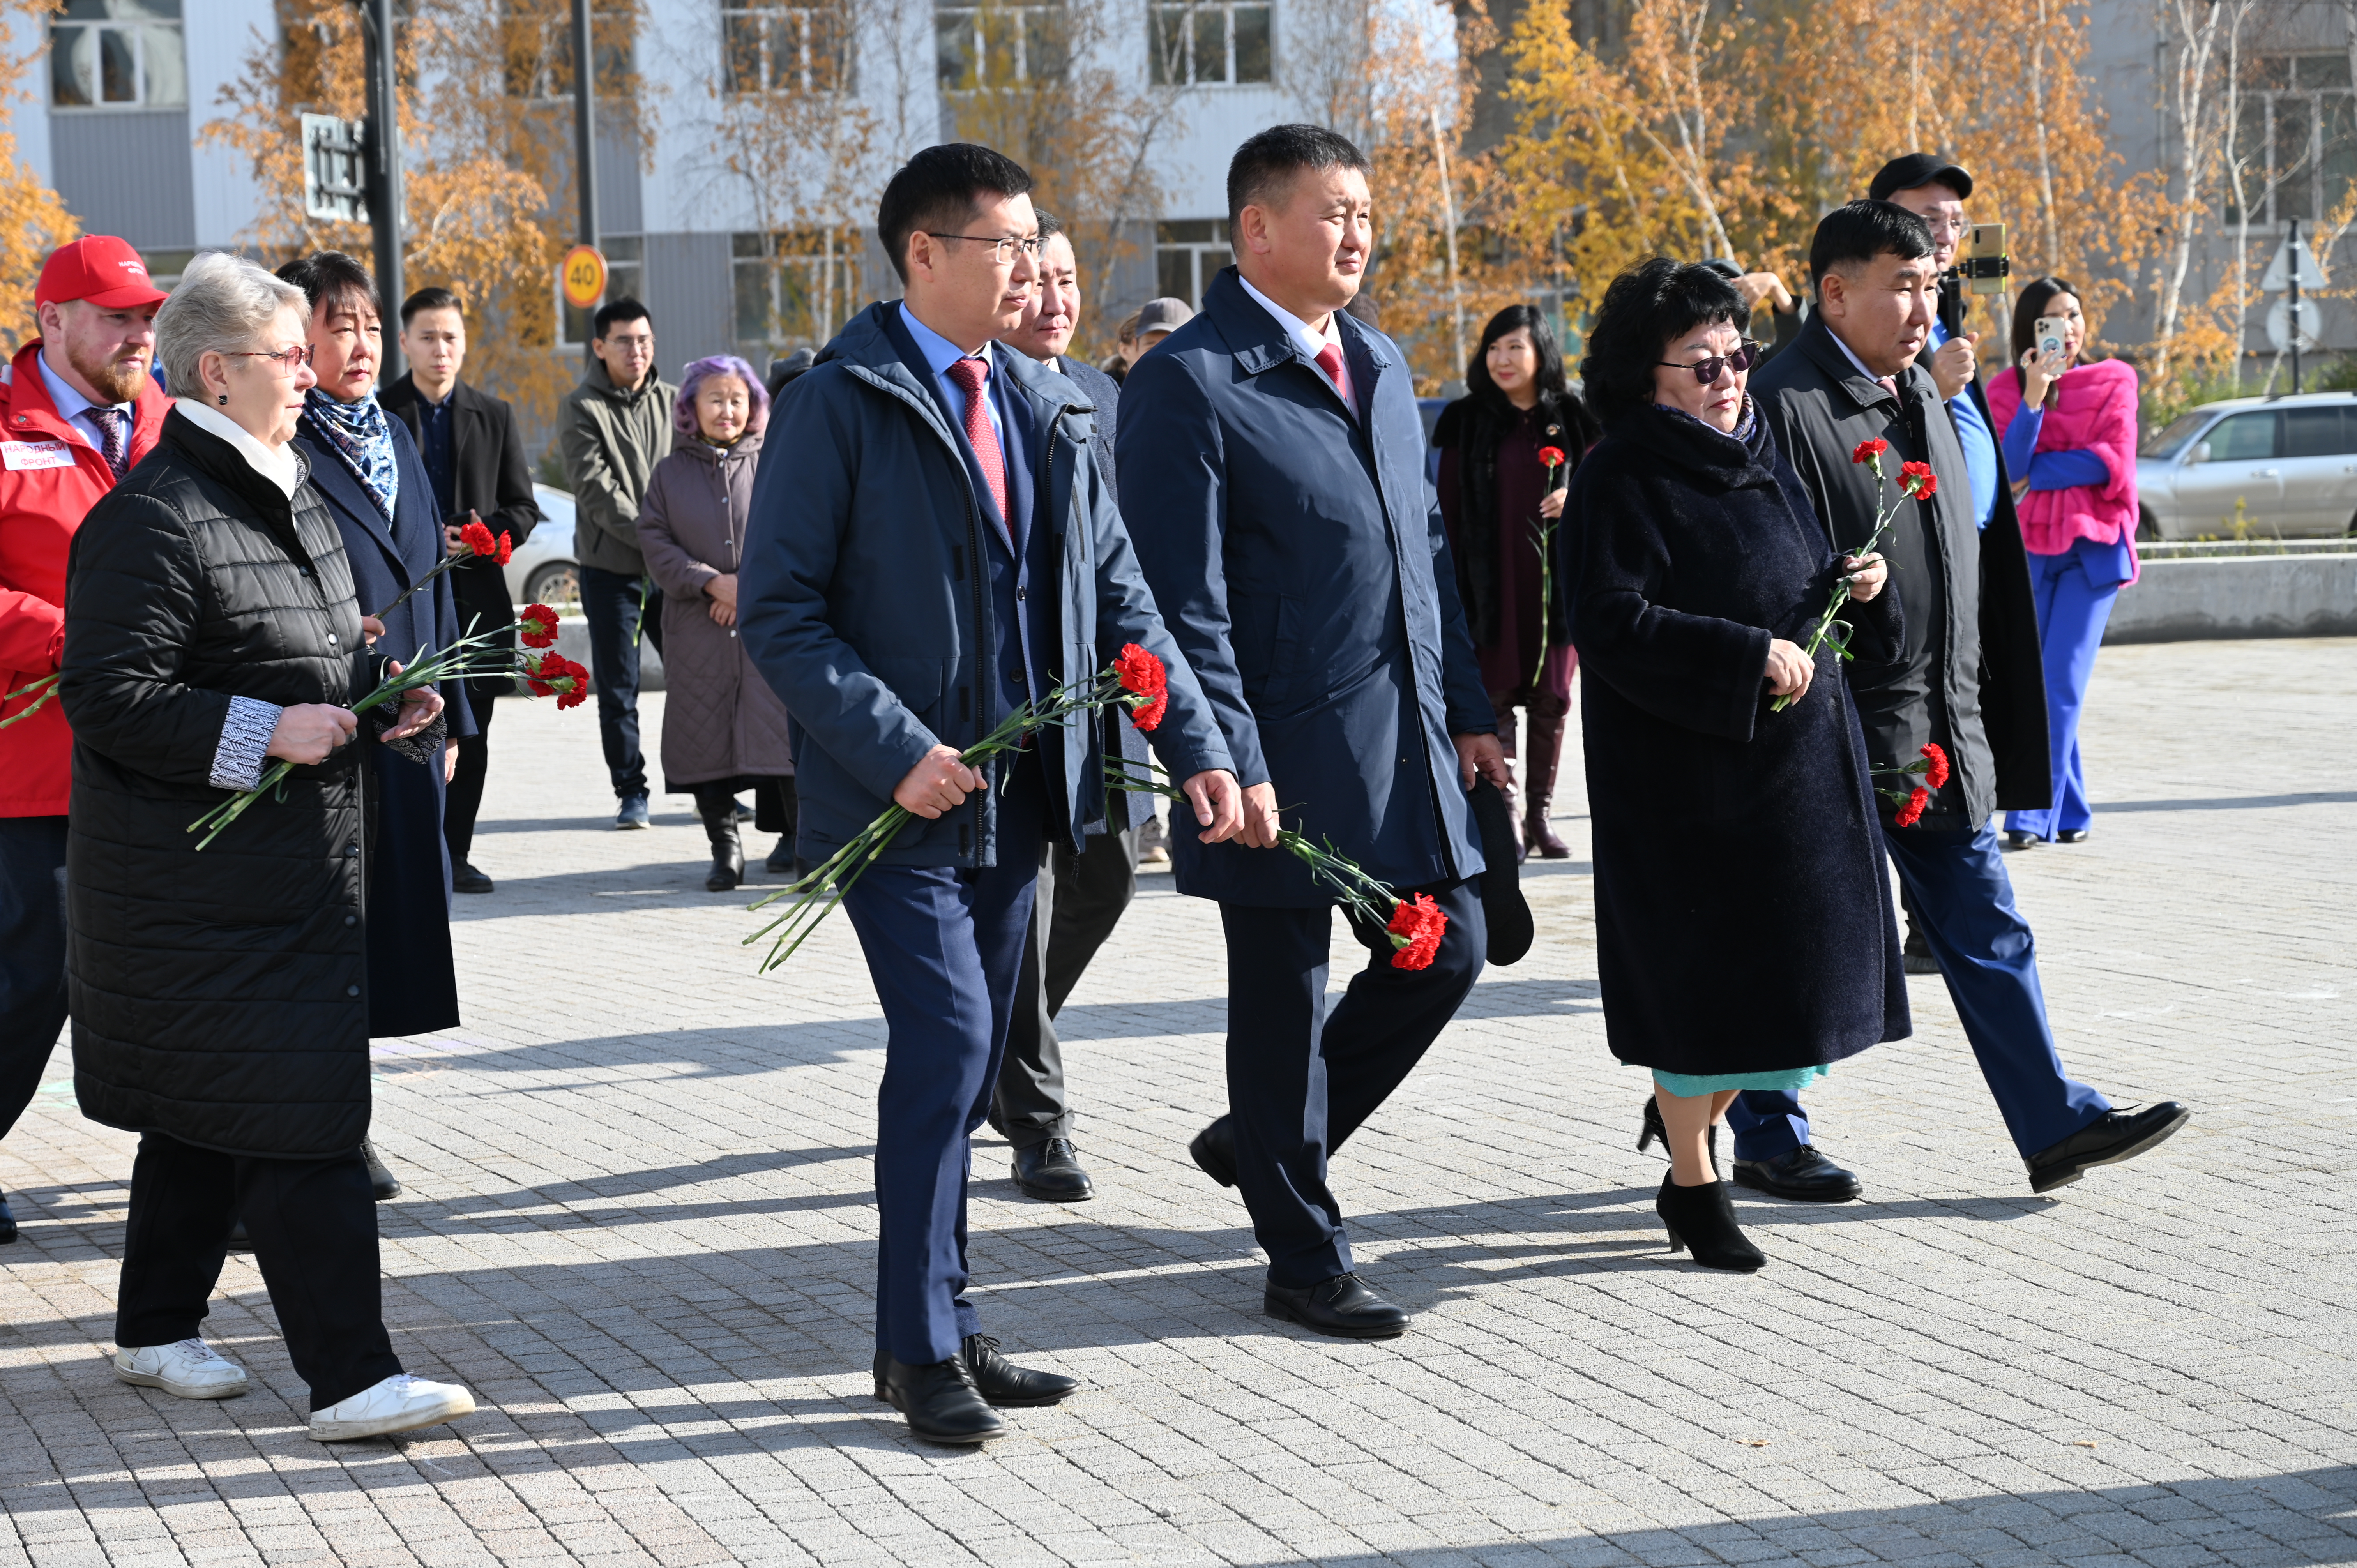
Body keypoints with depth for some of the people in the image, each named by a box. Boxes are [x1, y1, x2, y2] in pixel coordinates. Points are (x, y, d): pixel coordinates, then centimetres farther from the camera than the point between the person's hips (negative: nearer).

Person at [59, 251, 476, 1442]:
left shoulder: (290, 498, 15)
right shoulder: (151, 519, -16)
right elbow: (109, 695, -20)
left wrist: (382, 696, 8)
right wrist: (263, 733, -23)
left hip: (302, 869, 9)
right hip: (198, 884, -9)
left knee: (206, 1110, 18)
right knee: (297, 1120, -10)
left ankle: (156, 1327, 30)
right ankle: (350, 1377, -8)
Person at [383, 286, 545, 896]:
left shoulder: (494, 415, 11)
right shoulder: (377, 413, 2)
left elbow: (523, 507, 10)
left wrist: (485, 536, -9)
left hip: (475, 593, 3)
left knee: (470, 732, 6)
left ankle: (455, 852, 14)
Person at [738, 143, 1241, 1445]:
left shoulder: (1044, 411, 11)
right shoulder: (841, 405, -8)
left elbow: (1114, 596, 14)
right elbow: (779, 615, -11)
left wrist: (1194, 746, 3)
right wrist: (896, 751, -20)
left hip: (1014, 795, 6)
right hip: (896, 798, -6)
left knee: (967, 1066, 11)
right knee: (946, 1039, -13)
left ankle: (937, 1329, 21)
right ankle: (924, 1349, -2)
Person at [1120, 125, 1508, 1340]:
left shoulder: (1379, 365, 14)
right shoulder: (1191, 382, -12)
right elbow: (1184, 599, -15)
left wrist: (1467, 709, 15)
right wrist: (1232, 766, -20)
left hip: (1405, 744, 8)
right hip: (1287, 759, -8)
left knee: (1447, 951, 13)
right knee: (1283, 1002, 3)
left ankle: (1258, 1142, 31)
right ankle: (1305, 1258, 17)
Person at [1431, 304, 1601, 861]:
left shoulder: (1571, 417, 5)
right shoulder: (1466, 421, 2)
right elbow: (1450, 506, 2)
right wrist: (1450, 581, -5)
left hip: (1555, 580, 1)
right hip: (1492, 582, -1)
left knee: (1551, 700, 3)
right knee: (1497, 698, -3)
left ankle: (1539, 813, 13)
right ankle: (1506, 816, 1)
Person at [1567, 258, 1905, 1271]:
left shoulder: (1762, 461, 14)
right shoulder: (1623, 480, -10)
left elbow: (1805, 587, 22)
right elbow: (1610, 622, -19)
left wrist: (1856, 584, 0)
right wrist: (1748, 655, -23)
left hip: (1798, 759, 7)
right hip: (1684, 766, -7)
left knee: (1784, 958, 10)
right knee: (1701, 970, -1)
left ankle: (1687, 1106, 36)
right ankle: (1692, 1182, 15)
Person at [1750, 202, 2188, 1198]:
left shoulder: (1922, 396, 15)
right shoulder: (1783, 406, -13)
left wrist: (1968, 701, 19)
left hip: (1944, 732, 8)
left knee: (1987, 936, 10)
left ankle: (2055, 1125, 14)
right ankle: (1767, 1142, 17)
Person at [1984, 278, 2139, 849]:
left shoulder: (2113, 382, 5)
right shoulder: (2006, 390, 6)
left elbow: (2113, 461, -6)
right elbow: (2007, 465, -9)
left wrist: (2033, 473, -8)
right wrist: (2035, 394, -20)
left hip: (2093, 545, -1)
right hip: (2029, 547, 1)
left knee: (2061, 683, -9)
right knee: (2037, 685, 0)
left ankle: (2034, 814, -8)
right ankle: (2071, 812, 11)